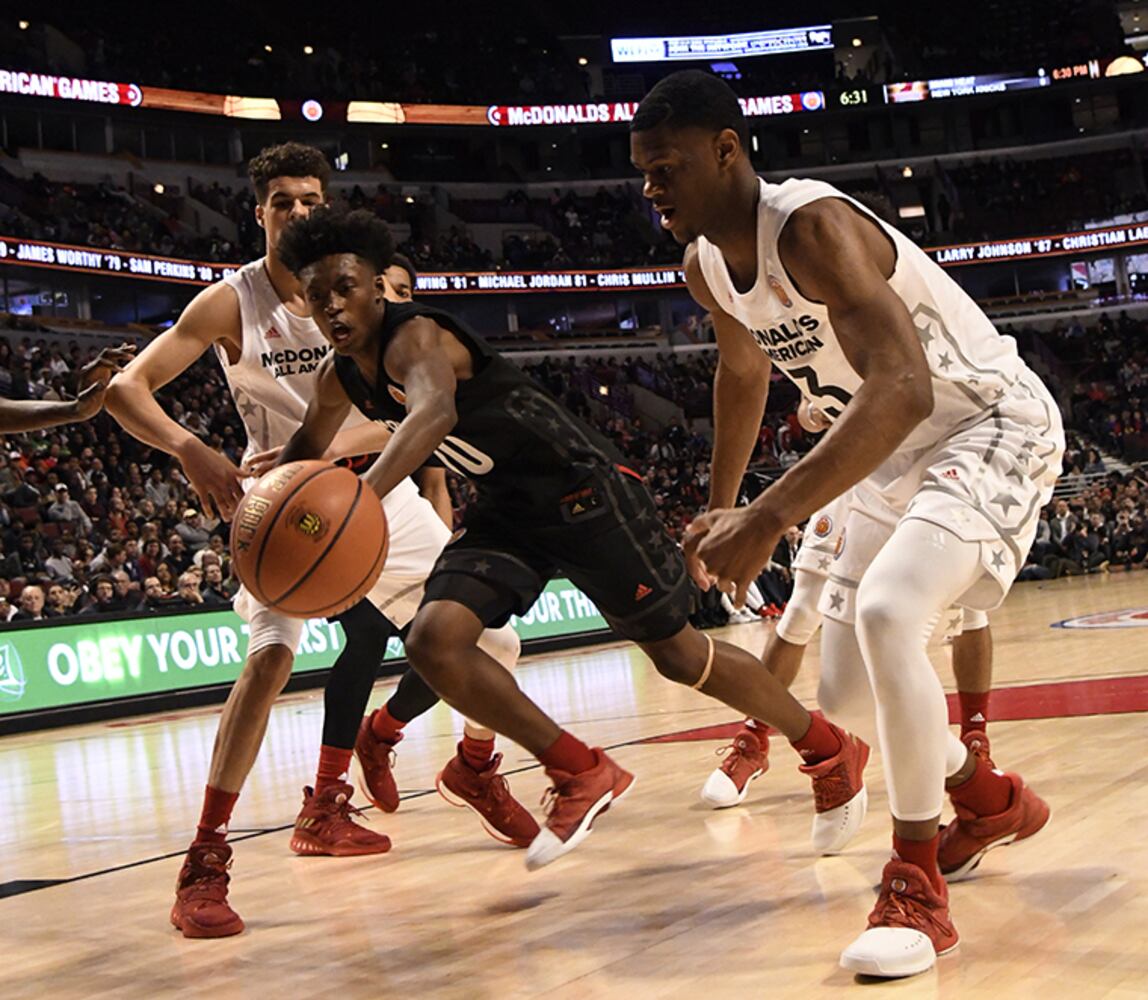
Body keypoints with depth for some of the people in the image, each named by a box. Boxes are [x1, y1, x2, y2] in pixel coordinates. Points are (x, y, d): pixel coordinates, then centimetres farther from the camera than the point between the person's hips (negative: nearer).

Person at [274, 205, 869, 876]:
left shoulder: (415, 337, -25)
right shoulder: (341, 378, 2)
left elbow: (434, 412, -48)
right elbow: (308, 449, 23)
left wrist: (364, 495, -63)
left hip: (582, 489, -8)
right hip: (506, 511, 8)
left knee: (679, 653, 0)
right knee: (434, 641, -14)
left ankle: (831, 751, 23)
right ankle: (583, 776, 1)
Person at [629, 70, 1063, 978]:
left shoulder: (812, 225, -30)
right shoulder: (706, 269, -3)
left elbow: (902, 389, -44)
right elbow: (745, 369, 20)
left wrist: (770, 520, -51)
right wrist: (720, 509, 20)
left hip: (992, 425, -9)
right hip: (900, 454, 9)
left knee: (887, 611, -32)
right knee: (845, 692, 7)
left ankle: (917, 886, -16)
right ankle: (992, 802, 34)